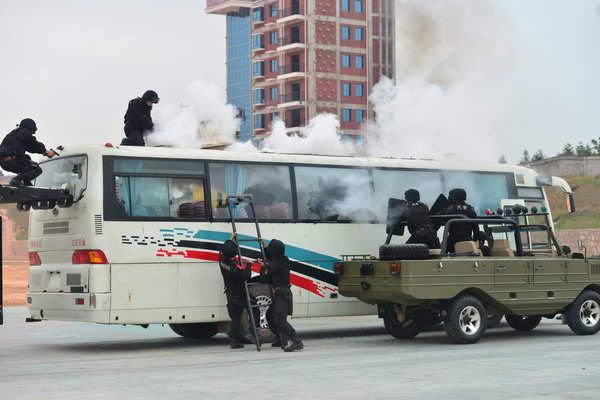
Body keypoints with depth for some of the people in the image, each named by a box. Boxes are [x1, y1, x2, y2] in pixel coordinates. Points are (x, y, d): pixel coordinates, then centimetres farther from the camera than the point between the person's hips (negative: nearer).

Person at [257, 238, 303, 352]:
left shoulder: (272, 265, -19)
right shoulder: (284, 260, 8)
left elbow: (264, 279, -7)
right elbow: (271, 258, 30)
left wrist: (263, 266, 6)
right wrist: (264, 246, 31)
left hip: (281, 294, -10)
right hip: (286, 292, 10)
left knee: (280, 320, -18)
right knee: (270, 314, 24)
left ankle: (297, 342, -30)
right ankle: (281, 340, 29)